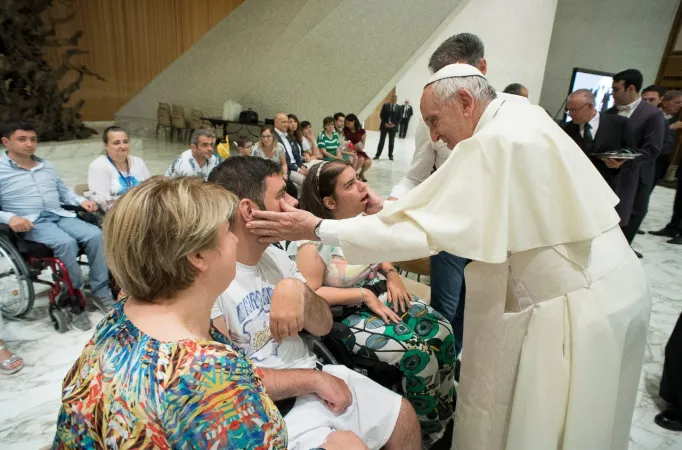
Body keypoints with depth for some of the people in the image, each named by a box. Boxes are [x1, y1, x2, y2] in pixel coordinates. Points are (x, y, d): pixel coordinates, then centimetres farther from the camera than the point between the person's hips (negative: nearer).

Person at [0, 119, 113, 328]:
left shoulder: (47, 166, 20)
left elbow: (64, 192, 25)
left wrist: (81, 200, 6)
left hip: (60, 216, 5)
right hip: (31, 223, -5)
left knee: (95, 235, -23)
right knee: (66, 242, -34)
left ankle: (100, 292, -14)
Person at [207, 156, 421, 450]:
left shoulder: (275, 256, 3)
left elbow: (323, 326, 2)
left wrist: (299, 289, -18)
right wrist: (314, 379, -17)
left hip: (313, 376, 7)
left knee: (403, 418, 9)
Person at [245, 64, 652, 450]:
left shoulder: (497, 140, -24)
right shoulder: (518, 119, 6)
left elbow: (420, 228, -26)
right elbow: (447, 210, 9)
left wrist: (318, 230, -22)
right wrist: (390, 207, 3)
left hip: (583, 304, -9)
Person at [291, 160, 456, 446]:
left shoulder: (360, 217, 0)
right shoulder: (312, 242, -22)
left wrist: (391, 274, -4)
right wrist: (364, 295, -23)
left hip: (381, 296, 8)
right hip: (346, 316, -7)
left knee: (443, 332, -6)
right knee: (421, 359, -20)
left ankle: (446, 414, 21)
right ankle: (428, 433, 13)